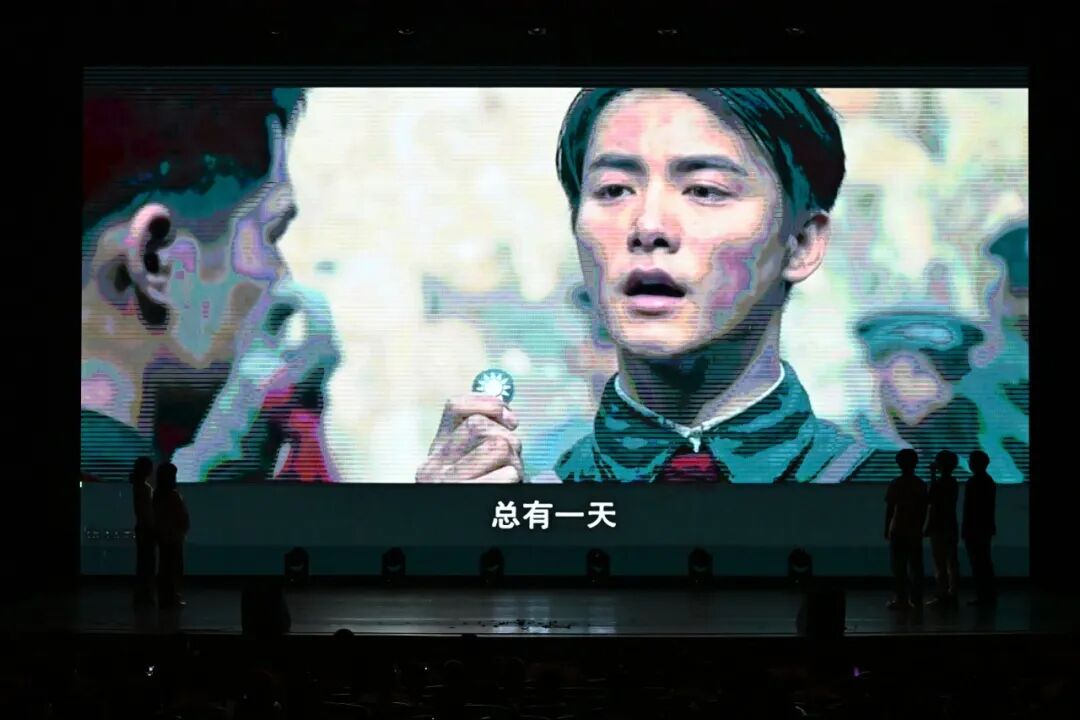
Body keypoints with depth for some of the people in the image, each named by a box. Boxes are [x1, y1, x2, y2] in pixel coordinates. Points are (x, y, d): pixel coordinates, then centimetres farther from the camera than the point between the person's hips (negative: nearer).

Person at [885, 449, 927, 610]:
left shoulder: (895, 485, -7)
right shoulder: (921, 485, 3)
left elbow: (889, 510, -6)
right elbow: (924, 510, 6)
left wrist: (887, 530, 2)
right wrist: (920, 528, 16)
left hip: (898, 531, -3)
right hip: (915, 531, 3)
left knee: (899, 567, 0)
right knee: (915, 566, 6)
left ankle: (901, 599, -3)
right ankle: (915, 600, 6)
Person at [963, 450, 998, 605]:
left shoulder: (974, 482, -15)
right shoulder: (988, 481, 14)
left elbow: (970, 508, -19)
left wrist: (966, 529, -16)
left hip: (975, 528, -10)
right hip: (986, 527, 10)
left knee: (978, 564, -7)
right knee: (985, 563, 13)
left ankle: (984, 596, -7)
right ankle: (989, 595, 16)